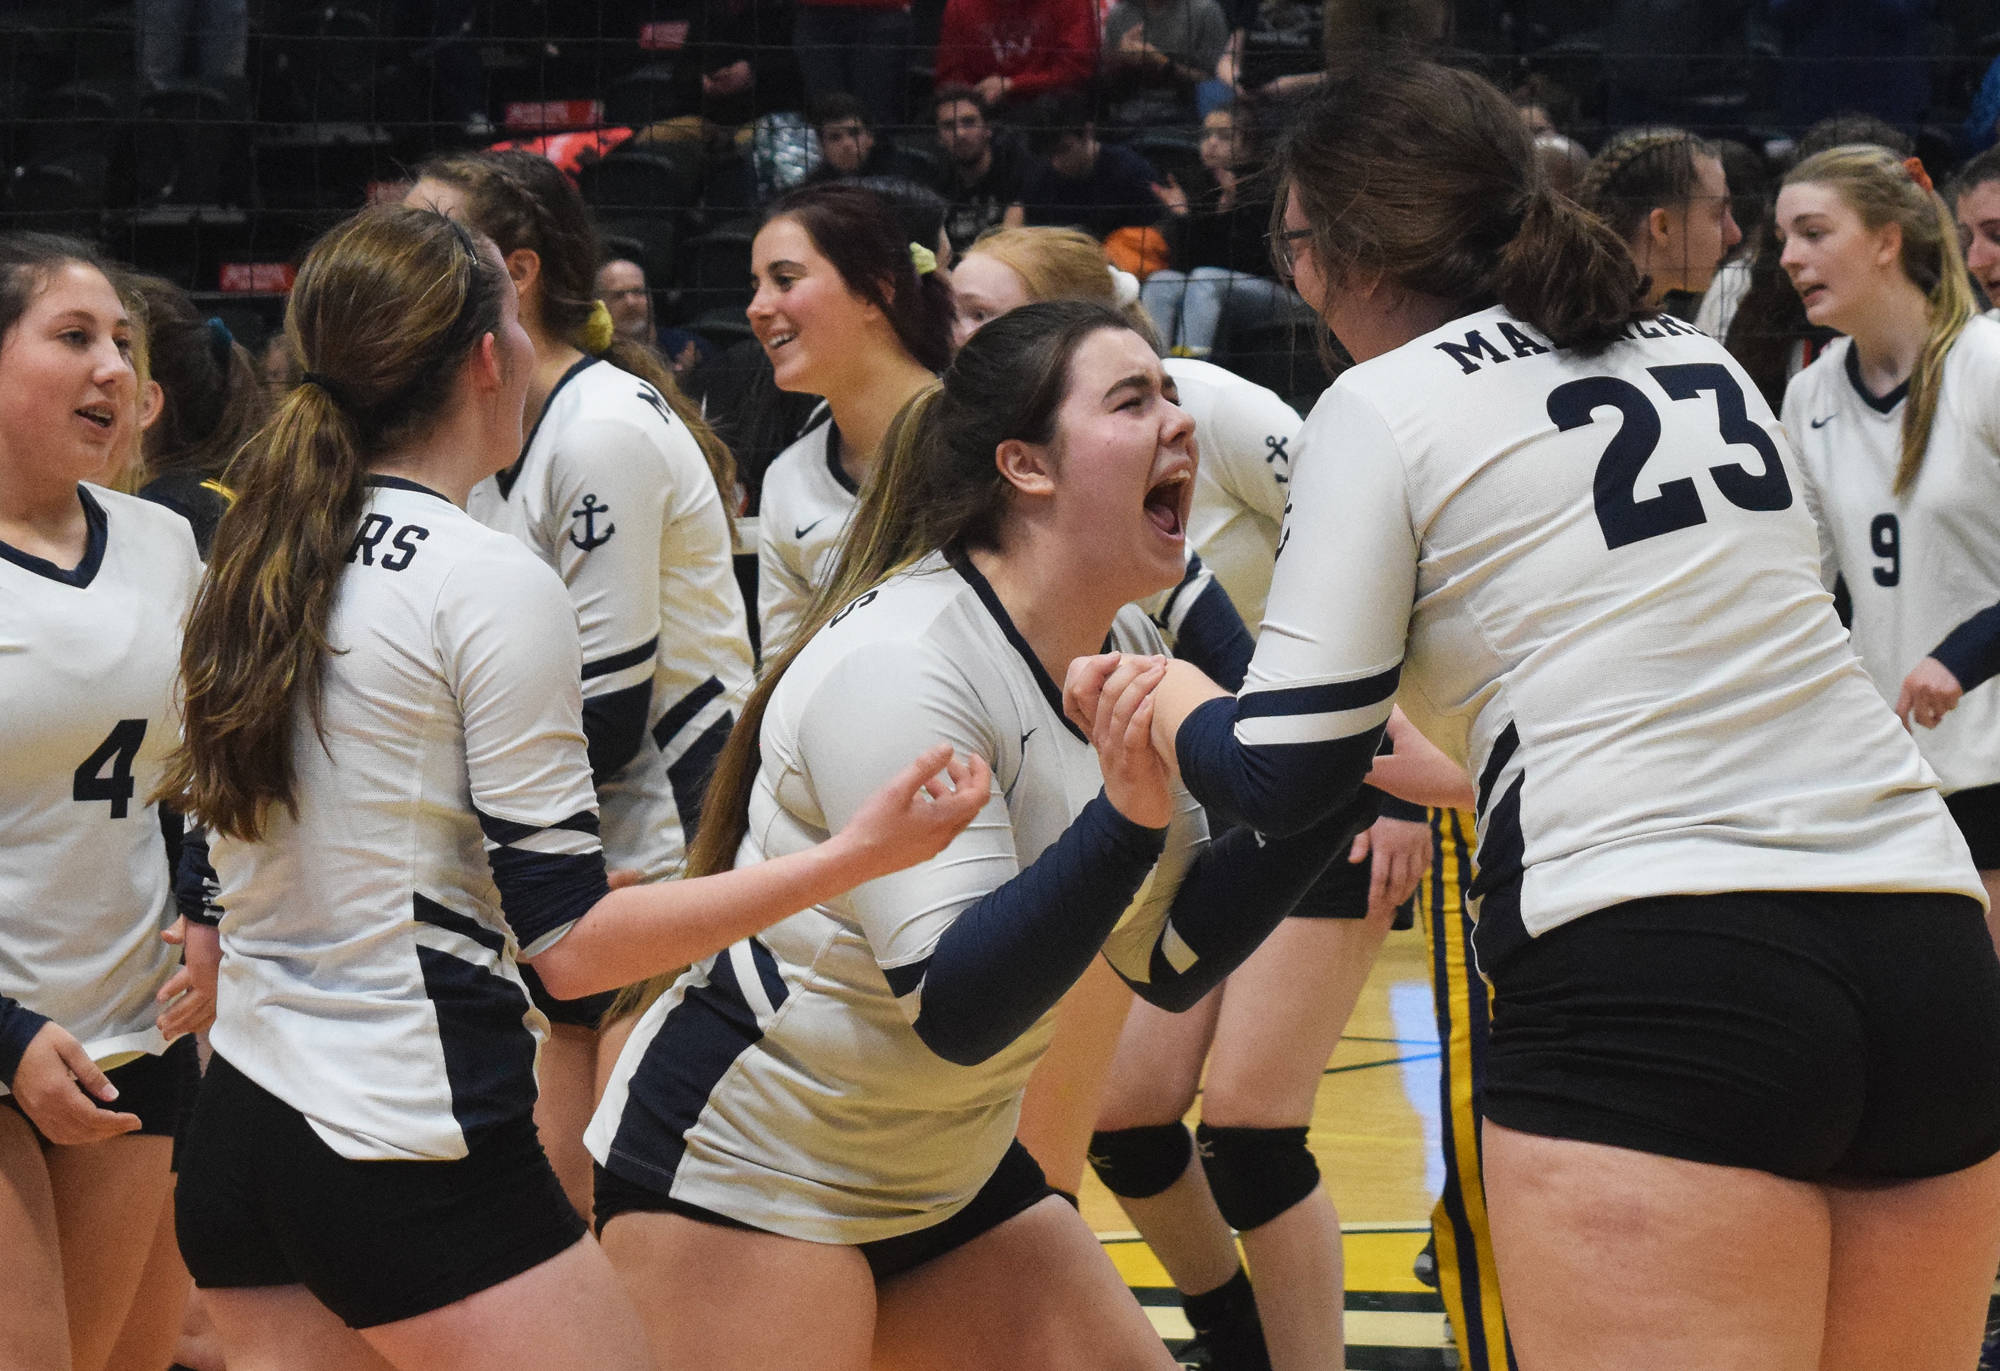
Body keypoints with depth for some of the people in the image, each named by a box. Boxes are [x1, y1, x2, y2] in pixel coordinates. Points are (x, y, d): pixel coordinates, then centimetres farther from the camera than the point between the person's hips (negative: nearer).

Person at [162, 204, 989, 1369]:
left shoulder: (257, 562, 8)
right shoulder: (493, 584, -13)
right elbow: (570, 941, -14)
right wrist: (855, 858, -15)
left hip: (241, 1130, 8)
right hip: (414, 1154, -8)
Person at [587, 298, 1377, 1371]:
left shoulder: (1123, 650, 2)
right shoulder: (896, 666, -24)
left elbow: (1170, 959, 3)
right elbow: (955, 1008, -28)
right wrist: (1127, 820, -37)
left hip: (946, 1177, 8)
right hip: (742, 1172, -8)